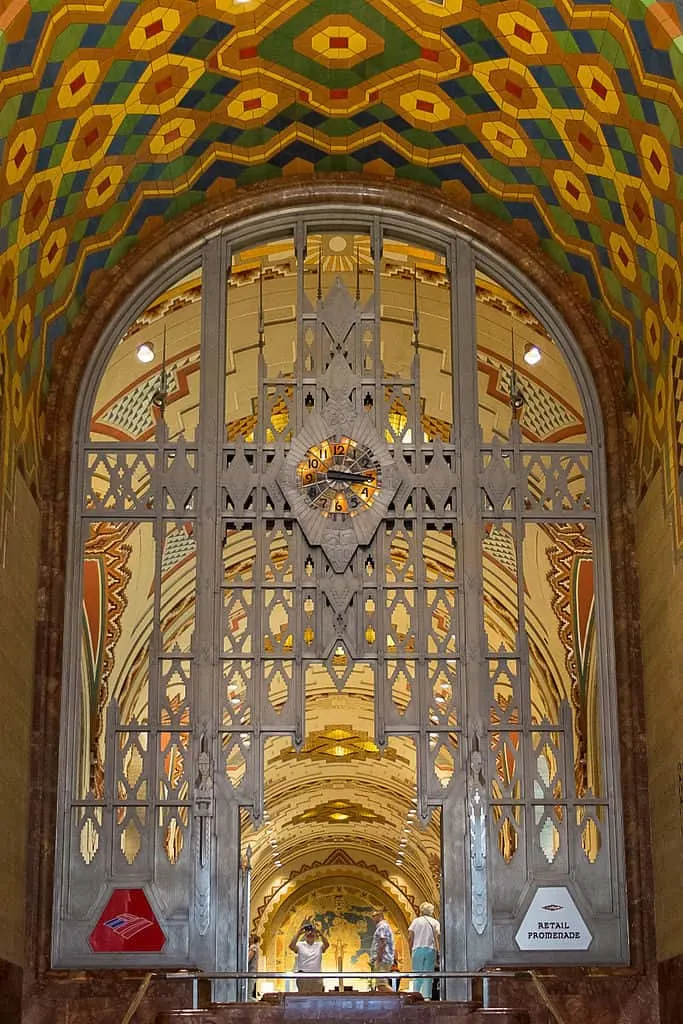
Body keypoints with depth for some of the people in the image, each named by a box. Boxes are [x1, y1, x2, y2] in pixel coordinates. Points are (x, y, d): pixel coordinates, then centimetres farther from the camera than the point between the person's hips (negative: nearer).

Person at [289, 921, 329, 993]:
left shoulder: (319, 945, 8)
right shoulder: (300, 945, 4)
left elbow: (326, 944, -13)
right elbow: (291, 946, -16)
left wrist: (321, 934, -28)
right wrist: (298, 934, -25)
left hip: (317, 976, 2)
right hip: (303, 976, -2)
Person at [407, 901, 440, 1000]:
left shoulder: (416, 921, 8)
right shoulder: (435, 922, 8)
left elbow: (410, 937, 1)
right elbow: (436, 937, -4)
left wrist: (410, 951, 9)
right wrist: (438, 951, -6)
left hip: (418, 949, 0)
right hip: (431, 950, 0)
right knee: (428, 975, 2)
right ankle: (426, 996, -6)